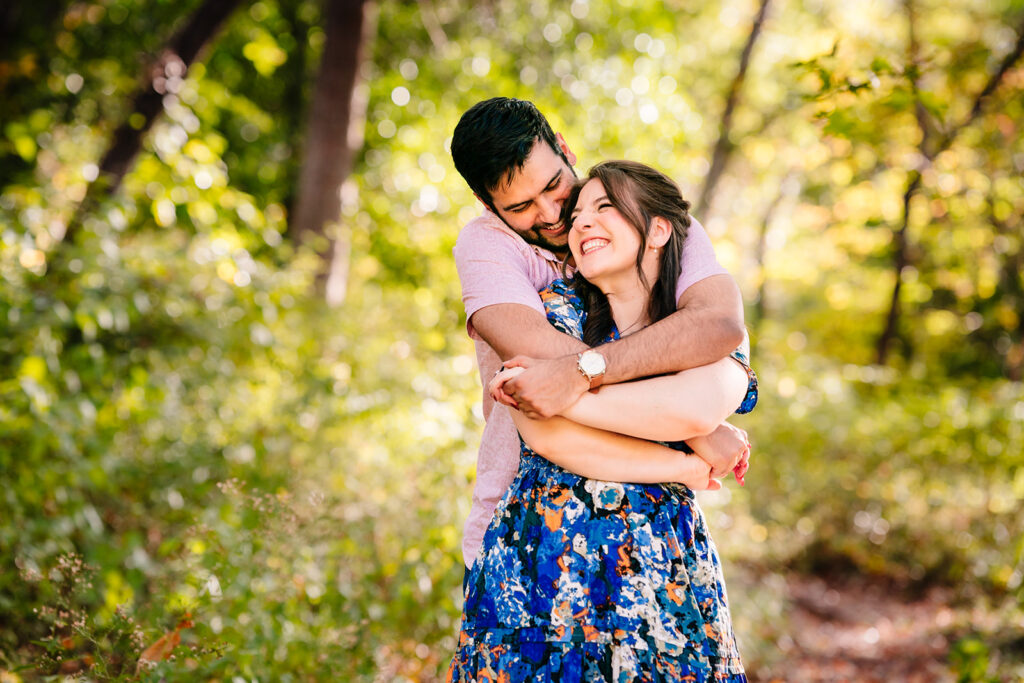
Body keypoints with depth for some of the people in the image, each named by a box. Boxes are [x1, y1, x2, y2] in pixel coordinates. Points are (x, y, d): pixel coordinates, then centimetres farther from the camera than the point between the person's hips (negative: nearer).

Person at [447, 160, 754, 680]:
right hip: (539, 577, 0)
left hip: (664, 589, 0)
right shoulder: (556, 310, 4)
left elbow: (698, 408, -21)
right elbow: (548, 438, -12)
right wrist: (689, 468, -10)